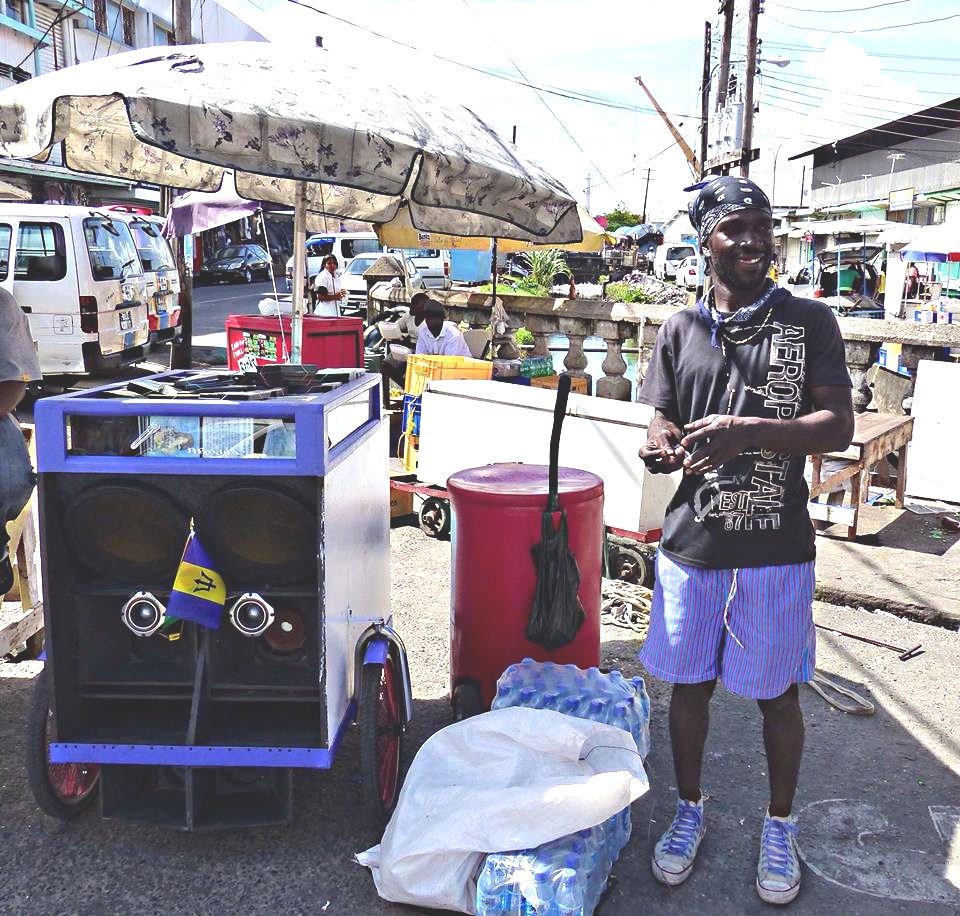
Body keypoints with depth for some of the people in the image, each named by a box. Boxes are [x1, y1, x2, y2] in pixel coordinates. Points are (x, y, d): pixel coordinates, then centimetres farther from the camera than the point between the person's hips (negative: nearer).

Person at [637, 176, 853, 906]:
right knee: (689, 683, 14)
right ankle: (690, 809, 37)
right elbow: (663, 427, 4)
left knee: (777, 694, 11)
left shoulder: (809, 321, -2)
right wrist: (662, 448, -21)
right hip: (692, 544, 2)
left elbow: (839, 426, -10)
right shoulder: (681, 331, 5)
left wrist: (747, 432, -26)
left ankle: (780, 827, 34)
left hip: (776, 550, -2)